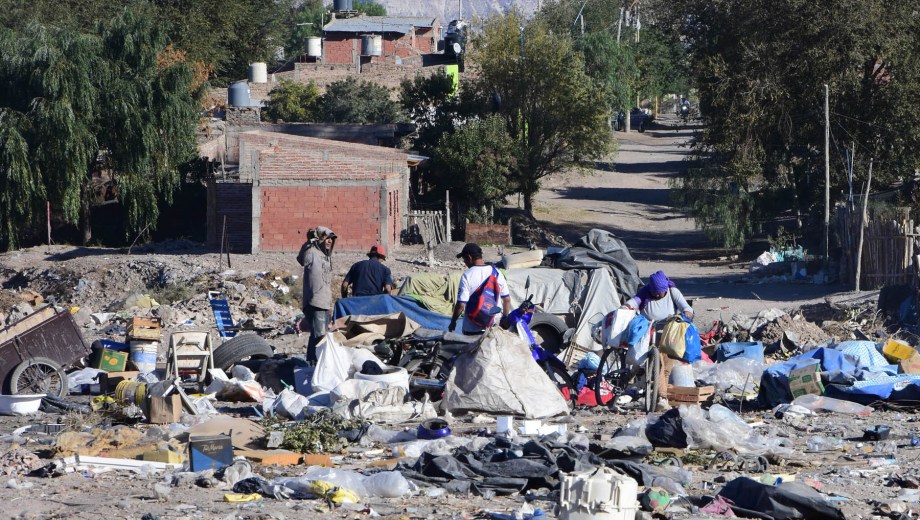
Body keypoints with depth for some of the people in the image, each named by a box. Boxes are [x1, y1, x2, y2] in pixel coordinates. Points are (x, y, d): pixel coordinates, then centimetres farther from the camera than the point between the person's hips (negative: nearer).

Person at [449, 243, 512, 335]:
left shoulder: (467, 275, -14)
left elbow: (461, 304, -16)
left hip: (471, 330, -4)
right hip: (492, 328, 4)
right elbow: (507, 300, 6)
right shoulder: (497, 273, 0)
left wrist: (453, 321, -1)